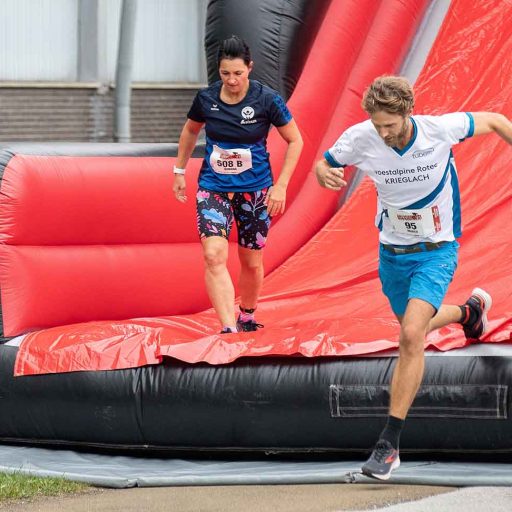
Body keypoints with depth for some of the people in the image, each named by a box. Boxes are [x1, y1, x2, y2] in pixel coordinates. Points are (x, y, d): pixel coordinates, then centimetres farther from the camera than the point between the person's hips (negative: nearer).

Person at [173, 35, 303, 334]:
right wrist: (180, 171, 19)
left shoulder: (267, 99, -13)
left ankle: (247, 318, 38)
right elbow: (191, 130, 16)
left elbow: (295, 140, -2)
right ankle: (228, 330, -26)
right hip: (213, 187, 1)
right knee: (214, 255, -20)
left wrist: (281, 186, -8)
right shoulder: (206, 98, -6)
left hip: (255, 190, -1)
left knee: (252, 262, 11)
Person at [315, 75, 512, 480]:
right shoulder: (360, 138, -18)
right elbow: (324, 164, -1)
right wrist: (325, 174, -24)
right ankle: (469, 310, 59)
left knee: (411, 336, -22)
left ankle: (389, 443, -20)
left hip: (436, 251, -4)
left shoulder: (441, 129, -23)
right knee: (414, 329, 24)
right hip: (392, 252, 4)